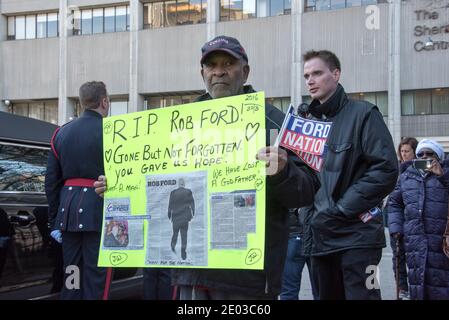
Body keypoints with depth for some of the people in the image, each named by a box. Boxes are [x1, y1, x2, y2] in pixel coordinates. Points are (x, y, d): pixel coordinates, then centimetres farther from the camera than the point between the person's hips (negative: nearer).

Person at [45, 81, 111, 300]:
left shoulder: (61, 132, 12)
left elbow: (51, 180, 12)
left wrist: (54, 222, 16)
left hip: (68, 209, 6)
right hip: (97, 209, -5)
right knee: (95, 274, -1)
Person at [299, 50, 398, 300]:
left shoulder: (363, 114, -4)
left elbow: (386, 170, -14)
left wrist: (340, 209, -14)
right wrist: (310, 216, 2)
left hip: (356, 235, -6)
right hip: (320, 237, 6)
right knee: (326, 295, 13)